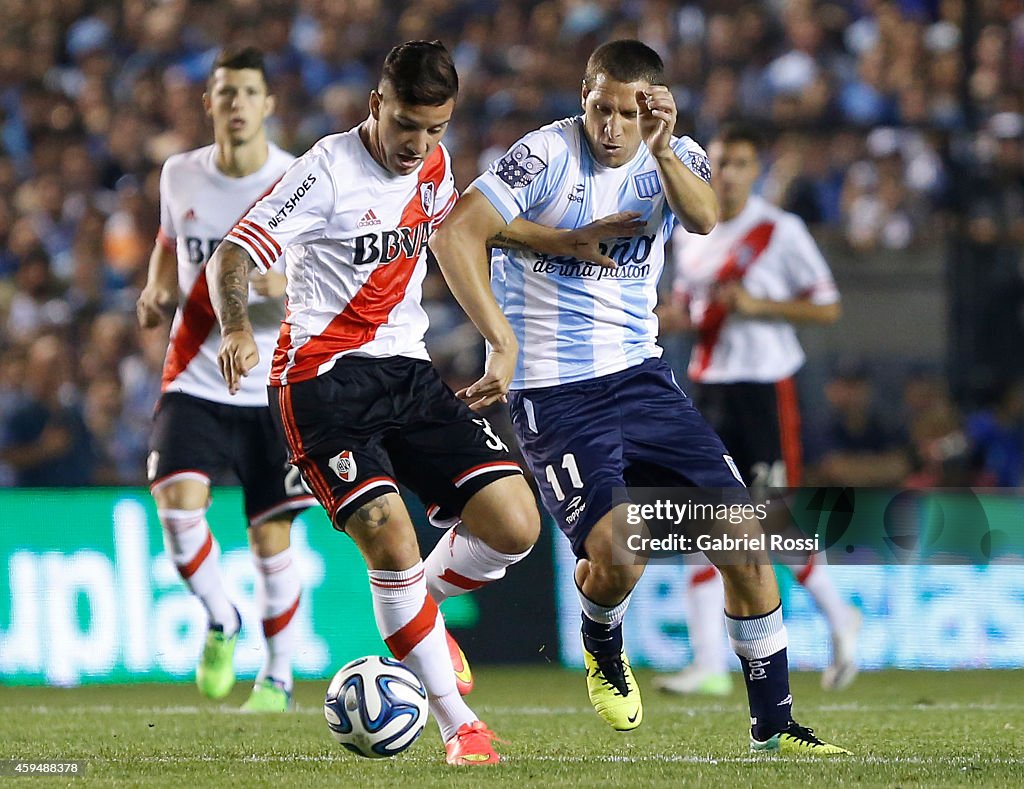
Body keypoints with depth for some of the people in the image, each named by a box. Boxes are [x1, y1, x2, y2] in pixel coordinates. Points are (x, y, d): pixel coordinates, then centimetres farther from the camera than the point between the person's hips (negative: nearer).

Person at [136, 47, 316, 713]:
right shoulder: (180, 175, 3)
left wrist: (290, 287, -28)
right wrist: (156, 291, 3)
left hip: (275, 392, -2)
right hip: (194, 382, 2)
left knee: (272, 540, 0)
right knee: (178, 505, -19)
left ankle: (278, 678, 19)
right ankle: (222, 621, 8)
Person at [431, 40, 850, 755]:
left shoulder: (676, 158, 2)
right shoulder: (549, 154, -11)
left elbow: (705, 219, -19)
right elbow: (454, 233, -19)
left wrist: (661, 148, -34)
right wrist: (503, 340, -25)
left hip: (642, 375, 5)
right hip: (551, 393, -5)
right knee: (616, 549, -23)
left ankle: (773, 724, 10)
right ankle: (603, 644, 14)